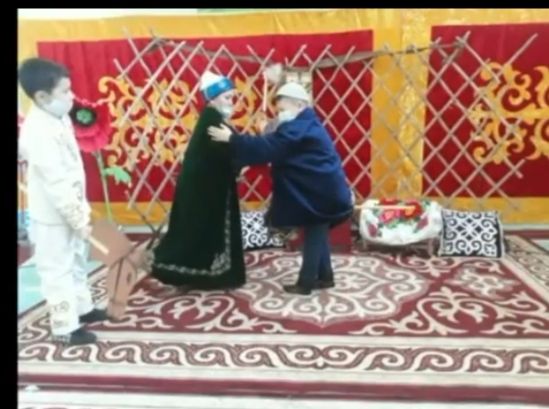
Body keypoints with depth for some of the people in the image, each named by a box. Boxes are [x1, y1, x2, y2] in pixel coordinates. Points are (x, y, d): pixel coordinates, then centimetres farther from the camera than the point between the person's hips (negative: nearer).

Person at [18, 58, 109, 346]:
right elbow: (56, 184, -27)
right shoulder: (38, 131, -26)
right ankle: (65, 328, 19)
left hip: (70, 210, 9)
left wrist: (81, 209, 16)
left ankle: (83, 308, 41)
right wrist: (79, 220, -22)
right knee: (58, 271, 5)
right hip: (53, 217, -9)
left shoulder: (57, 119, 4)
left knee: (77, 262, 23)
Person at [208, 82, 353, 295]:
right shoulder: (306, 125, 16)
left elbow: (266, 148, -23)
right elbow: (275, 149, 16)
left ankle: (305, 283, 7)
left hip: (319, 190, -10)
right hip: (322, 188, 10)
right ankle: (325, 277, 25)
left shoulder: (297, 128, -17)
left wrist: (231, 139, -20)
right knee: (318, 233, 15)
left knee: (313, 235, -2)